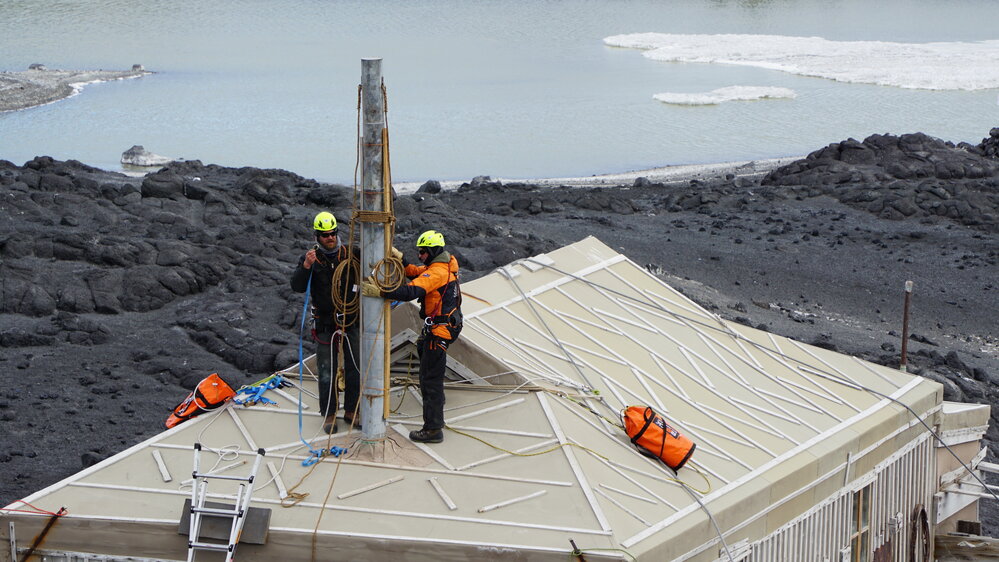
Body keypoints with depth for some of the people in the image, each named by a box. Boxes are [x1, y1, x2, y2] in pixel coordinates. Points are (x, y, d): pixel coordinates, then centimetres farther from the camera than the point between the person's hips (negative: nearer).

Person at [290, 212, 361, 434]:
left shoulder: (351, 254, 0)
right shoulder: (311, 258, -3)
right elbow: (297, 286, -12)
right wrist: (306, 266, -29)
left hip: (352, 321, 2)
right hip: (325, 323, -2)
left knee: (355, 369, 9)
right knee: (327, 372, 3)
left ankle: (351, 410, 22)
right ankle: (329, 414, 14)